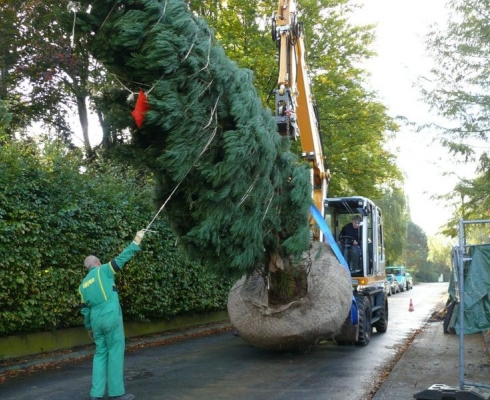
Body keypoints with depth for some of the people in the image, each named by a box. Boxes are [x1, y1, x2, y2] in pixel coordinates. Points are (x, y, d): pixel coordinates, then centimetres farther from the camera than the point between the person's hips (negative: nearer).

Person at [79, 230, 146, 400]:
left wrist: (88, 328, 27)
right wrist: (136, 241, -1)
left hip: (96, 320, 6)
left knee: (100, 353, 13)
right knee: (115, 353, -1)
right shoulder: (103, 271, 0)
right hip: (111, 317, -6)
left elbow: (85, 309, 18)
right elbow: (121, 258, -6)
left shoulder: (83, 284, 16)